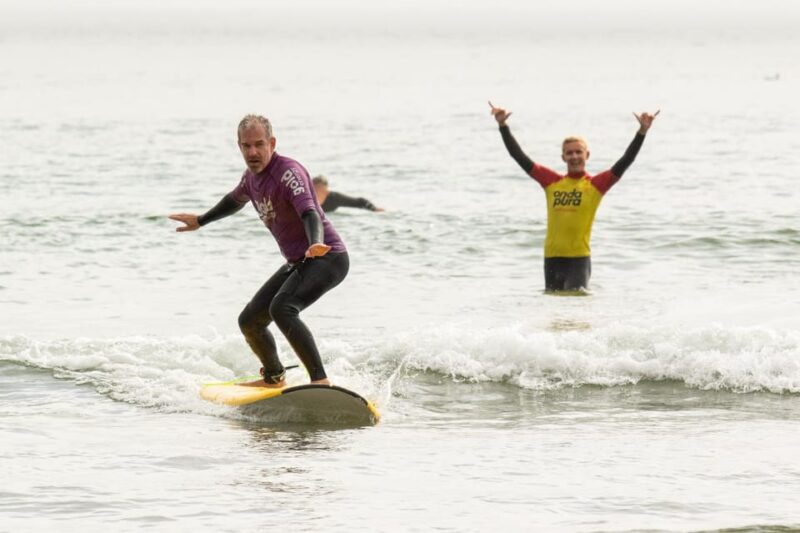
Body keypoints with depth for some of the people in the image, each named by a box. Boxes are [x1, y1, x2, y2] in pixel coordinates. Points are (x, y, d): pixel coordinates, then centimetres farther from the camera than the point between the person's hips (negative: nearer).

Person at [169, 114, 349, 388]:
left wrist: (315, 245, -54)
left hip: (327, 257, -9)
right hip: (298, 263, 9)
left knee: (281, 308, -33)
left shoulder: (288, 172, -19)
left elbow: (310, 213, -34)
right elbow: (235, 200, 32)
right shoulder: (252, 176, 8)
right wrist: (201, 221, 47)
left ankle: (321, 380, -37)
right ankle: (274, 377, 41)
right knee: (249, 321, 15)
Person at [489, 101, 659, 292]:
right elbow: (520, 157, 13)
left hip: (579, 257, -4)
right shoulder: (552, 182, 10)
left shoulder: (596, 185, 2)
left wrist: (642, 132, -15)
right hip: (553, 257, 4)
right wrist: (503, 126, 11)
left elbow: (625, 162, -6)